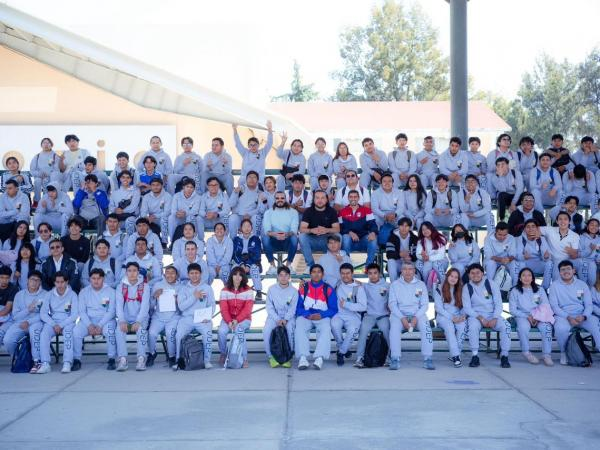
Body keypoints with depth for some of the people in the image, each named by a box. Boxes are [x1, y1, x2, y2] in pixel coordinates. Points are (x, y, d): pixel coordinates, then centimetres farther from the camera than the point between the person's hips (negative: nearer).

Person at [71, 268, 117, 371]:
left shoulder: (110, 291, 1)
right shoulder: (84, 292, 8)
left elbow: (111, 311, -6)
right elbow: (81, 311, 1)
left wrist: (100, 325, -18)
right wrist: (89, 325, -16)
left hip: (106, 320, -2)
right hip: (88, 320, 2)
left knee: (109, 330, -35)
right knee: (76, 331, -26)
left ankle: (111, 359, -22)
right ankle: (76, 360, -11)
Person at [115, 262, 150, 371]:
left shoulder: (145, 286, 2)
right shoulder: (120, 286, 7)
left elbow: (145, 306, -8)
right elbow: (119, 305, -4)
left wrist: (138, 322, -24)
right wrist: (122, 321, -21)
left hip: (140, 319, -1)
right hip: (126, 319, 1)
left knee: (141, 329, -33)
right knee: (119, 329, -29)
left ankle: (141, 359, -31)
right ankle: (122, 359, -31)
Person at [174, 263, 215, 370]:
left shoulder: (207, 288, 12)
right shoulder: (184, 288, 11)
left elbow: (212, 305, 6)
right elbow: (181, 306, -2)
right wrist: (194, 297, -10)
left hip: (203, 319, -1)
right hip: (187, 318, 1)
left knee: (208, 333, -30)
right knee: (178, 335, -26)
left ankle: (207, 360, -15)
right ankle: (177, 360, -6)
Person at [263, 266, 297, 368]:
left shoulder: (293, 291, 0)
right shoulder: (272, 289, 2)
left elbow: (293, 308, -5)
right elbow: (269, 307, -2)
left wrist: (285, 319, -21)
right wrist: (277, 319, -16)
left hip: (289, 317, -1)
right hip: (274, 316, 1)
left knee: (289, 328, -33)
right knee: (266, 330, -28)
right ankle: (271, 356, -13)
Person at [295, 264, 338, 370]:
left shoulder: (329, 289, 7)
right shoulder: (303, 288, 9)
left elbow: (333, 309, 3)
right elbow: (298, 307, 5)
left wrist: (321, 315, -15)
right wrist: (308, 315, -14)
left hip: (323, 316, 0)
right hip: (305, 316, 1)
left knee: (326, 329, -33)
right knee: (300, 328, -31)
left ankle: (319, 357, -42)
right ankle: (303, 357, -41)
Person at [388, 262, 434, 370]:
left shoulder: (421, 285, 10)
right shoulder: (395, 285, 8)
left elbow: (425, 304, 5)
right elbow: (392, 304, 1)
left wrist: (416, 317, -13)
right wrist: (402, 318, -15)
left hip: (417, 314, 1)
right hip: (399, 314, 0)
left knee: (426, 326, -30)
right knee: (394, 326, -32)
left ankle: (427, 359, -26)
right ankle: (395, 359, -30)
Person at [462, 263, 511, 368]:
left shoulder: (491, 284, 3)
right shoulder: (467, 288, 2)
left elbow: (498, 303, 0)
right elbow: (467, 307, -4)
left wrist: (494, 318, -16)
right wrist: (480, 318, -18)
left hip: (493, 314, 1)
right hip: (476, 316, -1)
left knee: (506, 326, -28)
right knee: (473, 326, -35)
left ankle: (504, 356, -20)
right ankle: (475, 356, -27)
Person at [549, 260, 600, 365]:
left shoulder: (582, 284, 9)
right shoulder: (555, 286, 3)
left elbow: (589, 304, 6)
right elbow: (554, 306, -4)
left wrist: (584, 316, -16)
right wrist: (568, 317, -18)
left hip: (581, 316, 2)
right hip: (563, 316, -2)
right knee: (561, 328, -36)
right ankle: (563, 352, -9)